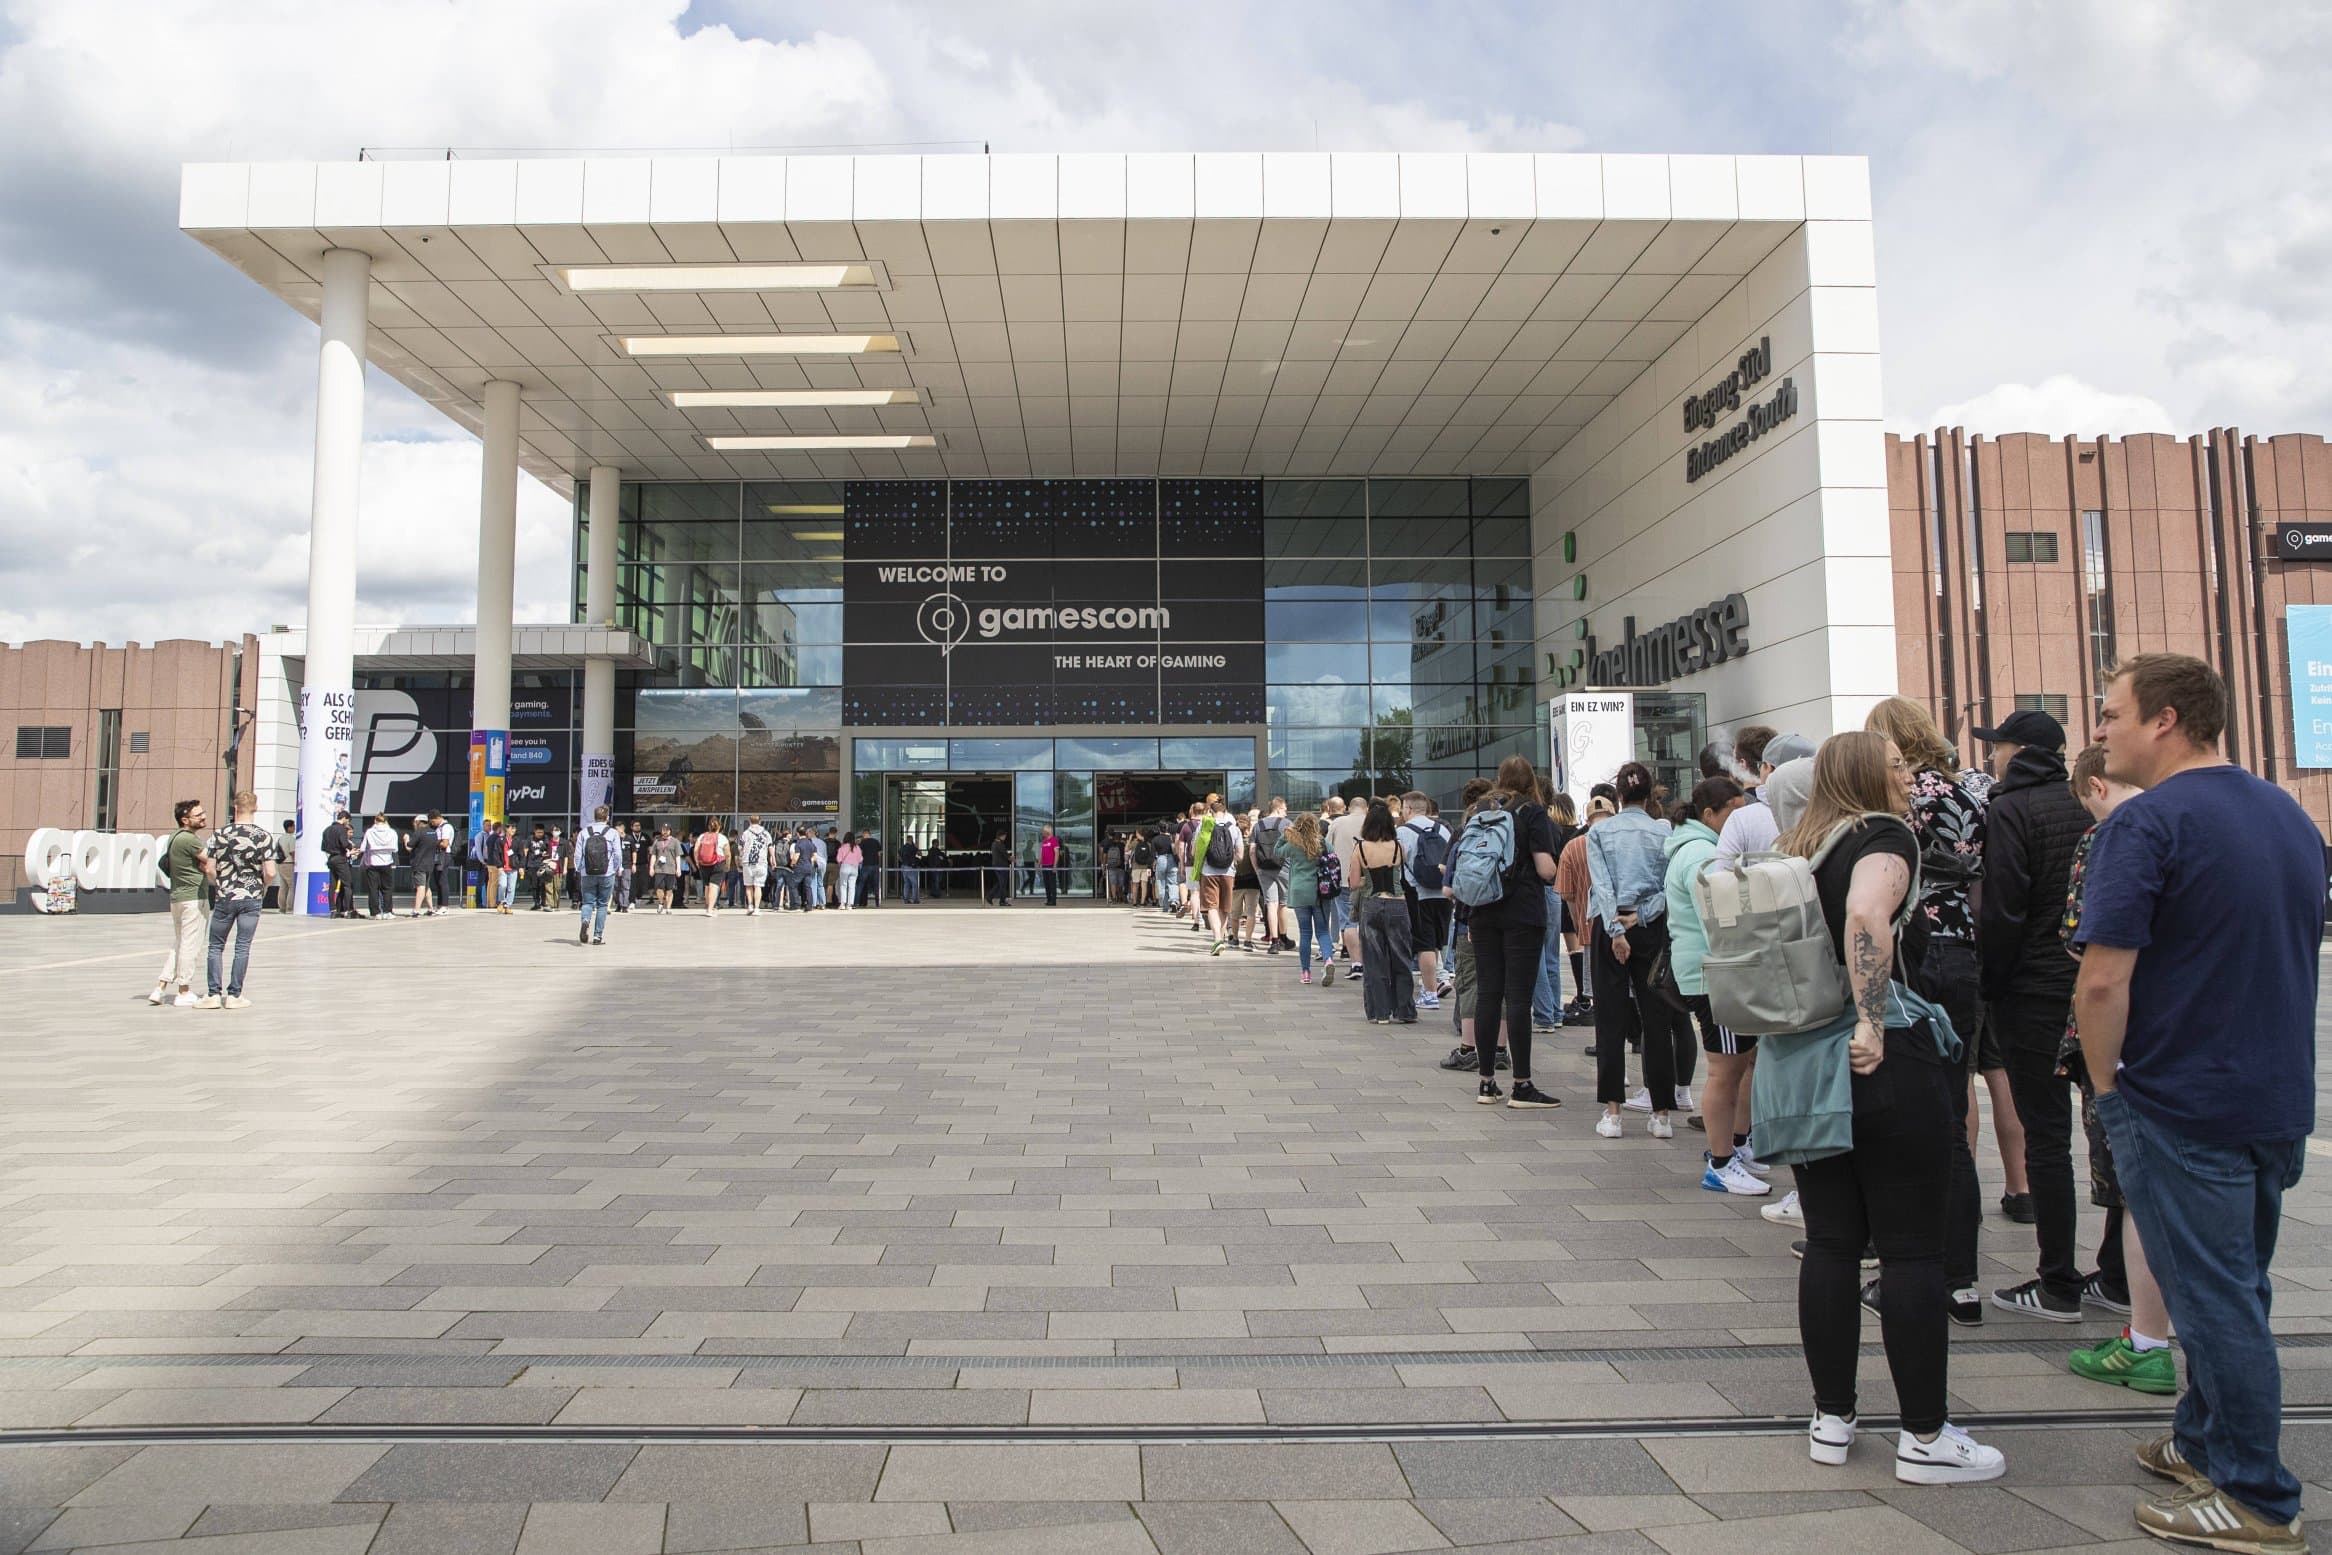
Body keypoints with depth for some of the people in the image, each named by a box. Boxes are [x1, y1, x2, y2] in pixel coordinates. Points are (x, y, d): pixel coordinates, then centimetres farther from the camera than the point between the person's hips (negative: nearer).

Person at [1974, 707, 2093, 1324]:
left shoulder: (2008, 810, -11)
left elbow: (2001, 911, -16)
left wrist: (1989, 986, -5)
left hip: (2034, 994, -6)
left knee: (2046, 1137, -1)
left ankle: (2059, 1286, 5)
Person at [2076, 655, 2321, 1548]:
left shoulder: (2147, 822, -18)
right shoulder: (2291, 816, 9)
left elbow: (2102, 979, -23)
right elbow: (2298, 952, 20)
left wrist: (2107, 1083, -9)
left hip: (2180, 1103, -8)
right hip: (2281, 1098, 8)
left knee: (2215, 1298, 3)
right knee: (2237, 1288, 19)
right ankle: (2205, 1443, 33)